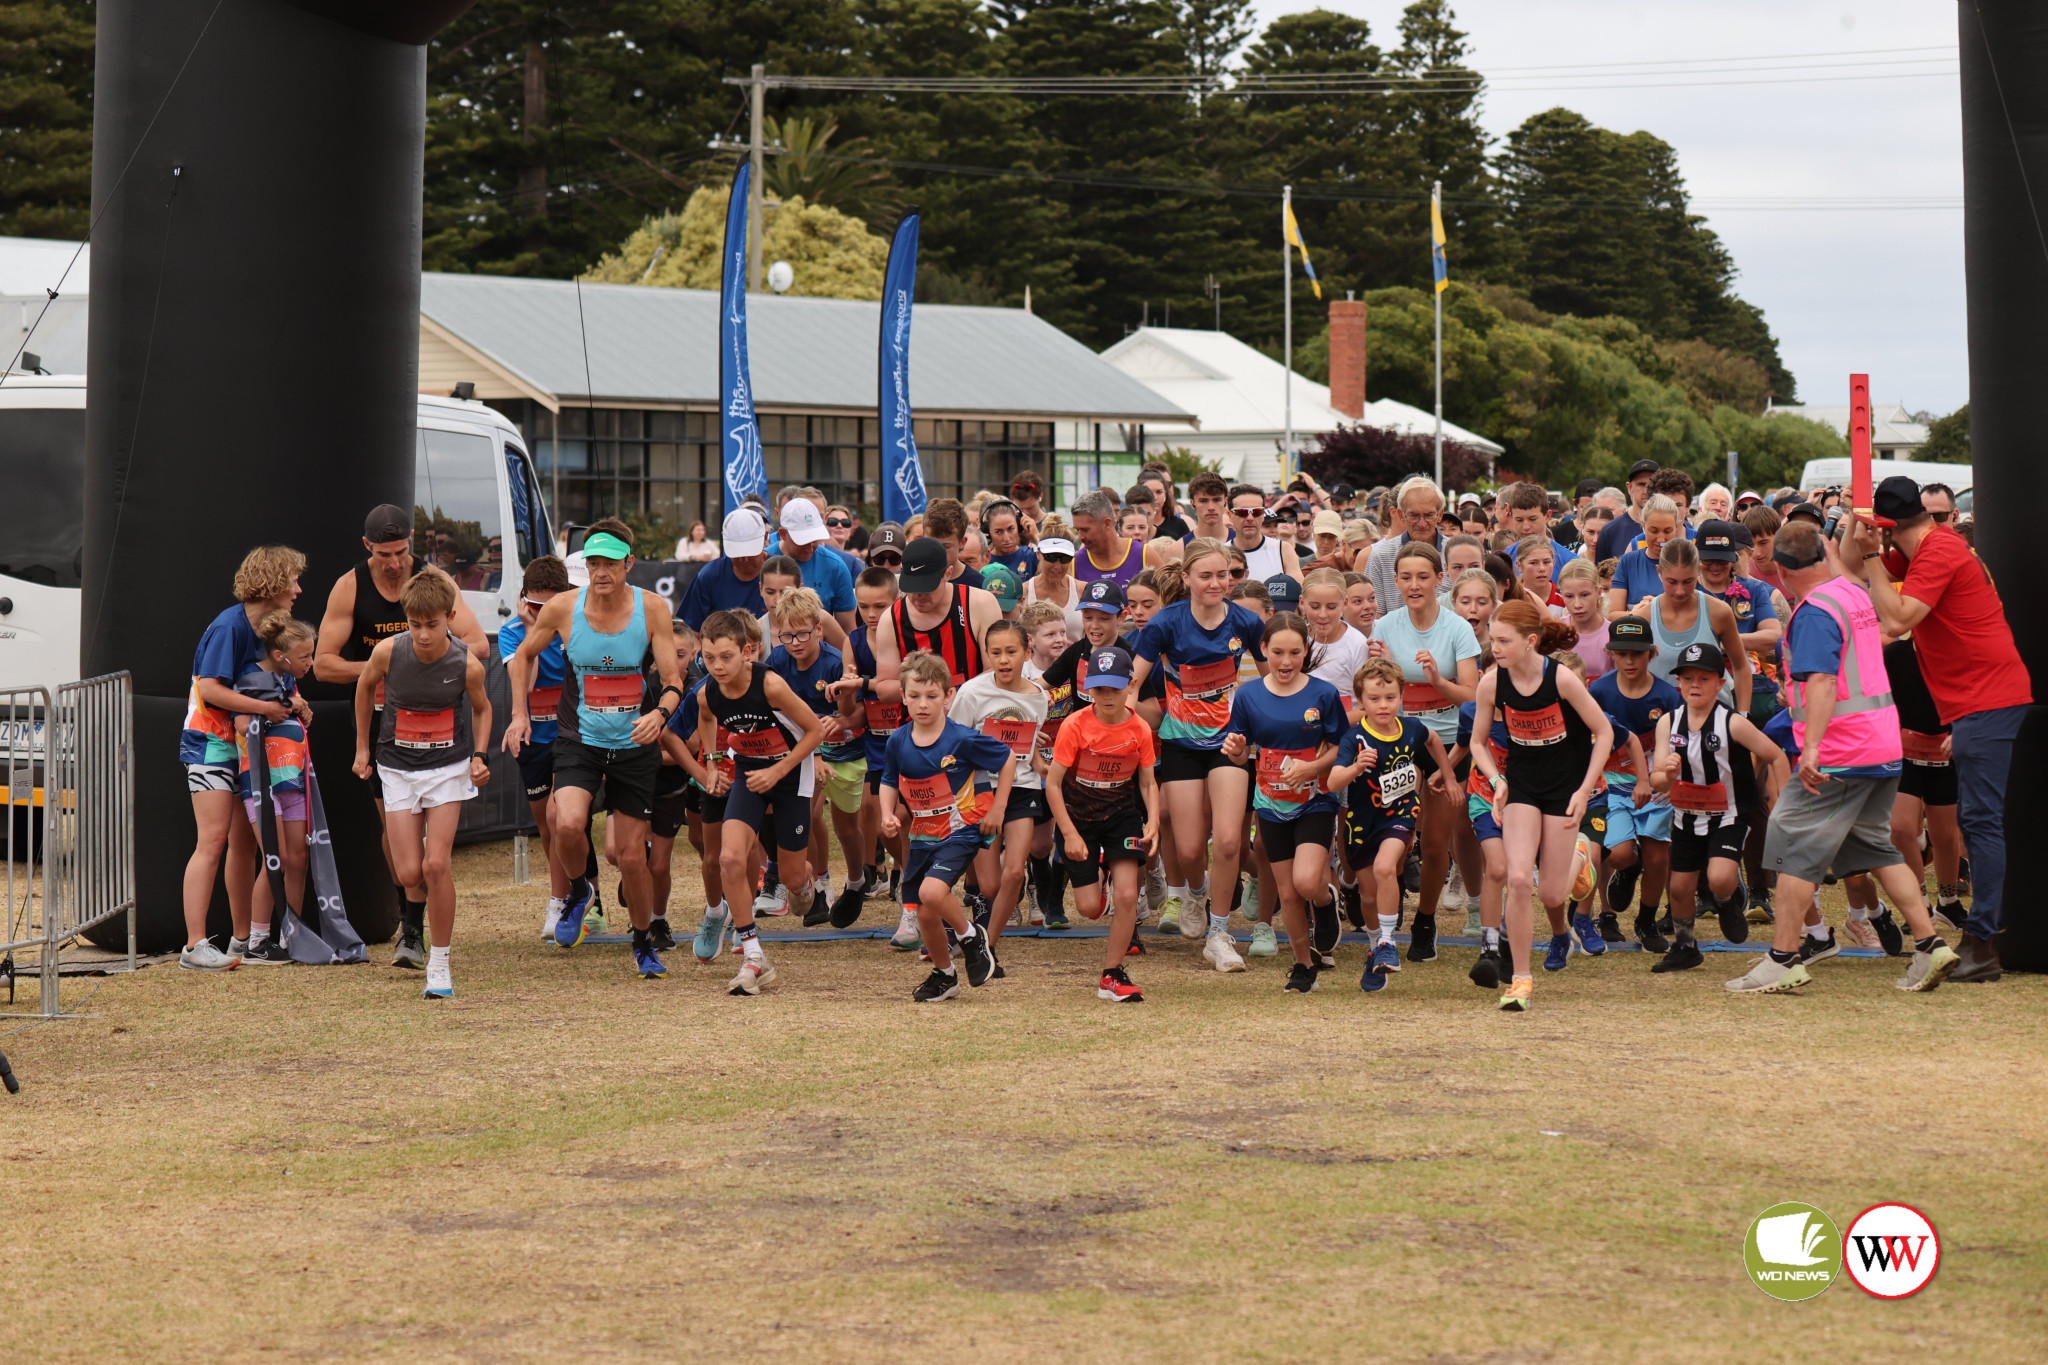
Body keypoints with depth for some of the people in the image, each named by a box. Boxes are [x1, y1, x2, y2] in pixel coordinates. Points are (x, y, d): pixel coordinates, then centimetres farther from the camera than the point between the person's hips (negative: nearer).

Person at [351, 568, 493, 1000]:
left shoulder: (467, 666, -15)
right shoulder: (388, 652, -15)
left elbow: (481, 708, 7)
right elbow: (365, 686, 8)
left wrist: (480, 756, -6)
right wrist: (362, 747, 12)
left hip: (448, 768, -1)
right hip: (398, 768, 1)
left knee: (436, 865, -14)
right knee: (409, 874, -5)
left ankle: (440, 964, -2)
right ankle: (413, 930, 33)